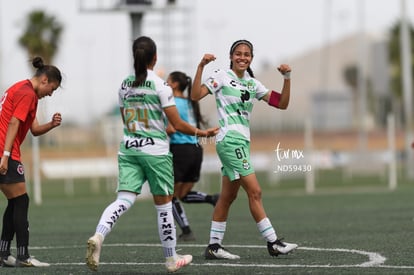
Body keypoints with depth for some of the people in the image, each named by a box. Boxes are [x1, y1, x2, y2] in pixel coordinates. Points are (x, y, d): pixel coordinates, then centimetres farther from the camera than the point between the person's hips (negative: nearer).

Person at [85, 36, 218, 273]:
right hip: (155, 151, -4)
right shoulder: (160, 85, -10)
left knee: (124, 200, -5)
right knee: (163, 205, 8)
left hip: (128, 148, 4)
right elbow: (178, 125, -10)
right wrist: (202, 133, 6)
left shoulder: (125, 85, 7)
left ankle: (98, 236, -32)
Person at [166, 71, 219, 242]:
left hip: (180, 150, -8)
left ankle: (186, 231, -1)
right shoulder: (190, 103, 15)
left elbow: (171, 129, -21)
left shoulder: (173, 103, -10)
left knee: (172, 196, 5)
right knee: (184, 195, 17)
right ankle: (212, 199, -7)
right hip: (196, 149, 8)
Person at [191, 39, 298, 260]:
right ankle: (273, 243, -8)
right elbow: (195, 95, -16)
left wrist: (287, 78, 0)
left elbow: (281, 103, 12)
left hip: (242, 141, 8)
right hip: (229, 140, -8)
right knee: (254, 192, -10)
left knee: (228, 196, 9)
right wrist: (201, 67, -23)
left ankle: (214, 246, 13)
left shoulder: (252, 84, 15)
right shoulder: (221, 77, -4)